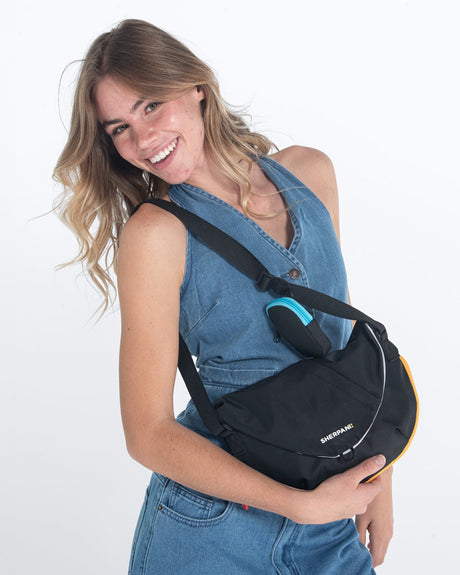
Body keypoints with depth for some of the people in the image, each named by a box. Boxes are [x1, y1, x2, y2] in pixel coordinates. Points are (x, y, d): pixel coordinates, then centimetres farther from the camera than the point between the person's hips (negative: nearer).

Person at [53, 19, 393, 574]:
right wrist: (303, 506, -20)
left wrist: (377, 473, 5)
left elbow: (346, 332, 8)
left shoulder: (310, 173, -1)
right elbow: (149, 434, -15)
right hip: (211, 528, -4)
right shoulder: (156, 233, -16)